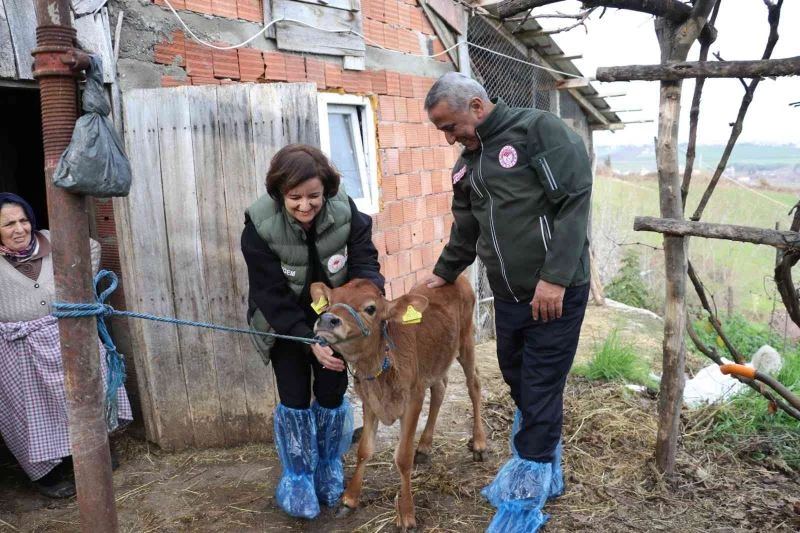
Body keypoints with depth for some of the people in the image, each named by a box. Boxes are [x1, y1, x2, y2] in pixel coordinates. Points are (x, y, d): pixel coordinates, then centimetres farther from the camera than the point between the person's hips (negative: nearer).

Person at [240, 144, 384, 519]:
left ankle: (329, 469, 29)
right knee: (295, 396, -4)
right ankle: (297, 477, 19)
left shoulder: (346, 213, -24)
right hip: (283, 323, -2)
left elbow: (365, 265, -23)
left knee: (332, 393, 3)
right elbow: (272, 299, -25)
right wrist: (310, 342, -33)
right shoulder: (259, 228, -28)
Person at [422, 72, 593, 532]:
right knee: (522, 389, 16)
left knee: (539, 396, -1)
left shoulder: (540, 129, -11)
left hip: (556, 293, -7)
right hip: (508, 298, 7)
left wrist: (554, 278, -22)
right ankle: (546, 476, 37)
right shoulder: (467, 164, 12)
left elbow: (575, 201, -18)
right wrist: (443, 274, 22)